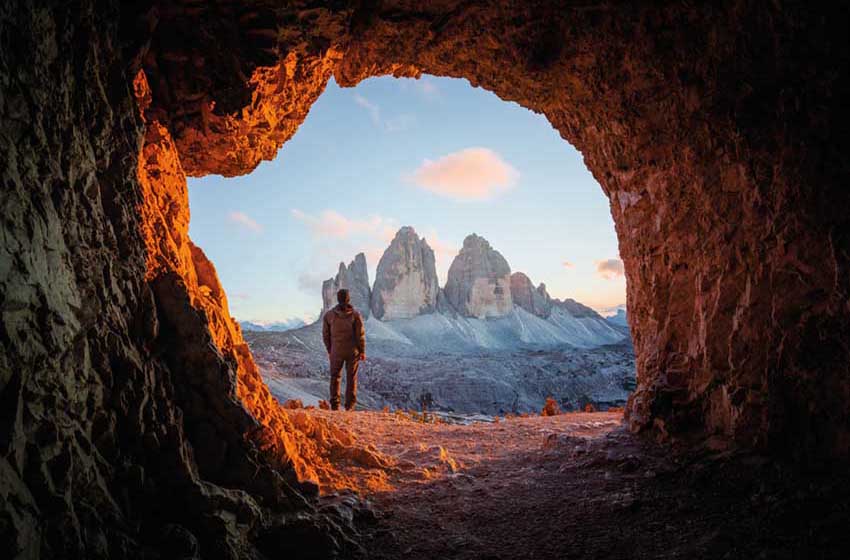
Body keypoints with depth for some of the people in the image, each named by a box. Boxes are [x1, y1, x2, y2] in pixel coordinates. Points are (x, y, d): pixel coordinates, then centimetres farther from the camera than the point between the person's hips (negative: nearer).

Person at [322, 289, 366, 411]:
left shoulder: (329, 315, -6)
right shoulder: (355, 315, -12)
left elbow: (326, 334, 0)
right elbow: (360, 334, -9)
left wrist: (329, 350, 12)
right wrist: (362, 351, 1)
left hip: (336, 351, 1)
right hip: (353, 351, -1)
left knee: (335, 377, 14)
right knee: (351, 377, 10)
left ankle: (334, 404, 12)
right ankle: (349, 405, 11)